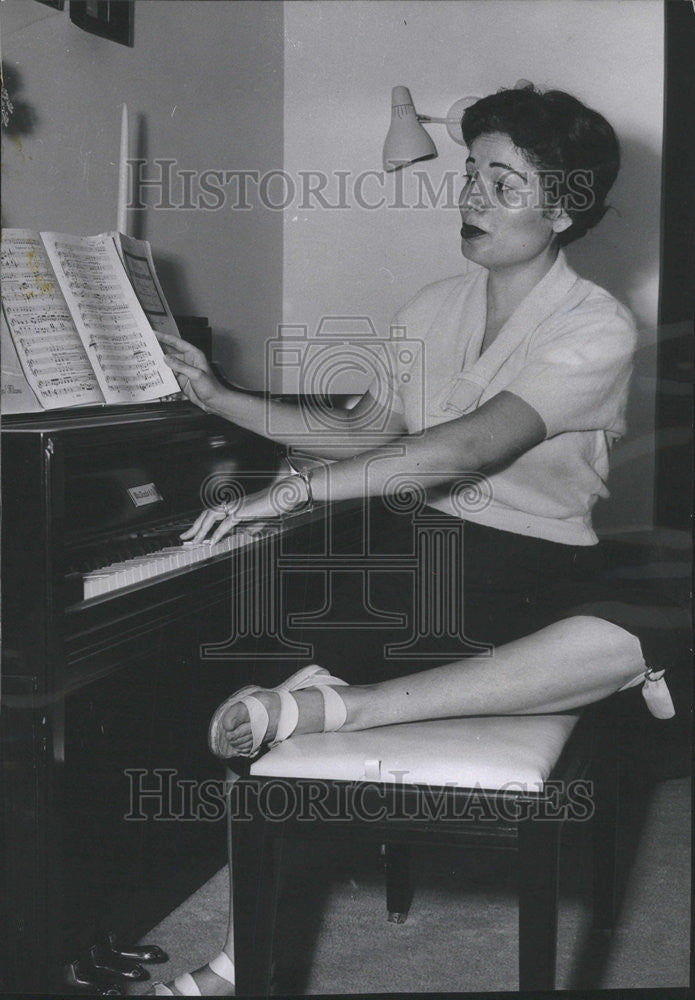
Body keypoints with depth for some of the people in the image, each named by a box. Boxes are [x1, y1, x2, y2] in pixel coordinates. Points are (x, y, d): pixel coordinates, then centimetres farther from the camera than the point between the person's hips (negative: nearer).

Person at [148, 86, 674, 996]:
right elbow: (364, 433, 20)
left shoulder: (597, 329, -10)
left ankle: (329, 706, -45)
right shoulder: (433, 309, 13)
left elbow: (468, 448, -23)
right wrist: (220, 398, 15)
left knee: (629, 642, -38)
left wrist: (297, 489, -28)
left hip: (537, 571, -5)